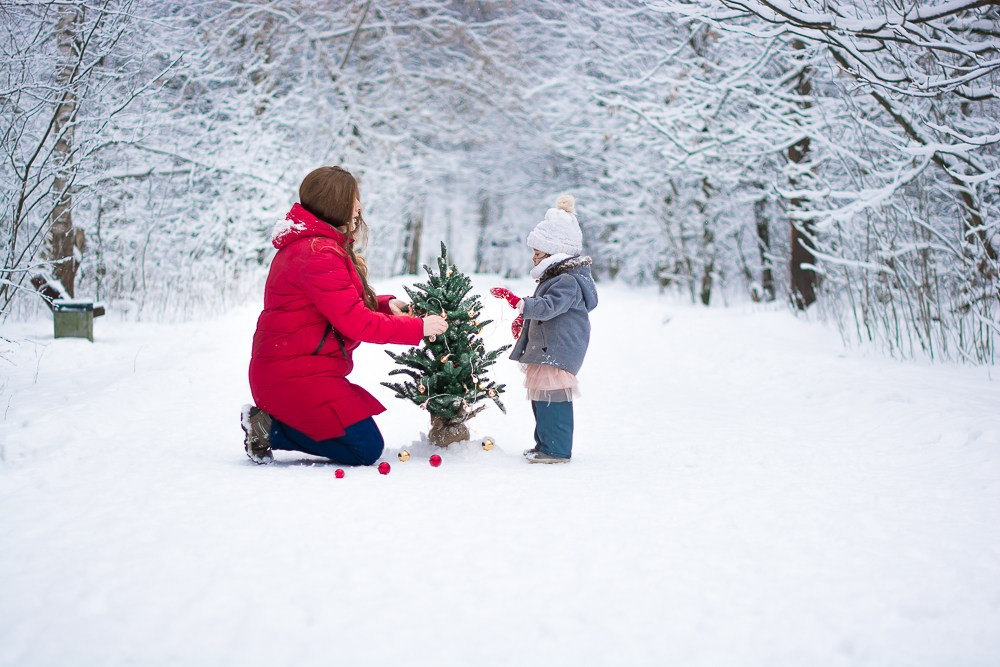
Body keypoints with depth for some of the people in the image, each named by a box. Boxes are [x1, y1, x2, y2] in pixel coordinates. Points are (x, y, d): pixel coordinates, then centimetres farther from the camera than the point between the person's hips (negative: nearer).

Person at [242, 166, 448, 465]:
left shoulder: (310, 243, 14)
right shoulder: (318, 255, -20)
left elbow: (346, 305, 17)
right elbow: (356, 322, -22)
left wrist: (385, 304, 0)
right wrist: (418, 327, -14)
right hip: (296, 375, -11)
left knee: (367, 439, 14)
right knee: (366, 449, -10)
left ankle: (269, 421, 10)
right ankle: (269, 429, -5)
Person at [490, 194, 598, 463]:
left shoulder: (568, 281, -17)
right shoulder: (556, 277, 17)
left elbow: (548, 307, -29)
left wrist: (519, 302, -36)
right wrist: (523, 319, 14)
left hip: (557, 351, -11)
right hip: (544, 350, 11)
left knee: (552, 398, -9)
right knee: (542, 398, 16)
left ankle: (556, 449, -3)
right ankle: (545, 444, 25)